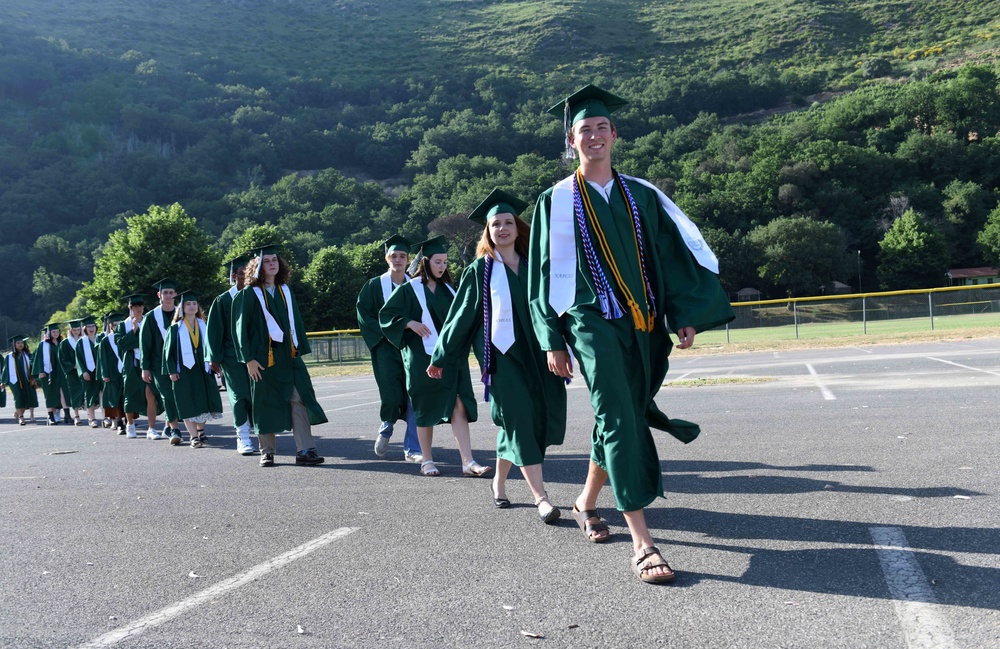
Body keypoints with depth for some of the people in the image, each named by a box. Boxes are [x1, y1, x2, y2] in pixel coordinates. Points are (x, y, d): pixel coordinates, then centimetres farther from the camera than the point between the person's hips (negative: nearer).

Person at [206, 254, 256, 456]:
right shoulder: (223, 300, 0)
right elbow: (214, 331, 1)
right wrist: (215, 359, -3)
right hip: (232, 356, -2)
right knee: (240, 397, -2)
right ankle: (243, 439, 5)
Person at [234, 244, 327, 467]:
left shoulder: (286, 291, 14)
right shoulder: (249, 294, -1)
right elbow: (242, 328, -4)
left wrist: (300, 349, 10)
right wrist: (249, 359, -10)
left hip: (289, 356, 4)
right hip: (263, 357, -4)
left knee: (299, 401, -6)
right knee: (266, 405, 2)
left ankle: (305, 450, -5)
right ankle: (267, 452, 15)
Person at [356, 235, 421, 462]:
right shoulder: (374, 285, 3)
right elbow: (364, 315, -1)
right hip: (387, 348, -2)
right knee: (392, 397, -8)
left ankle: (412, 448, 2)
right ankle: (385, 430, 24)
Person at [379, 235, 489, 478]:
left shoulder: (448, 289, 15)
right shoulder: (410, 289, -1)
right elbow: (385, 315, -3)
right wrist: (410, 323, -16)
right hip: (423, 357, -4)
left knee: (458, 405, -8)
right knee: (427, 410, 4)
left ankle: (468, 462, -11)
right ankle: (427, 461, 18)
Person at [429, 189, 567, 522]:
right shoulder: (479, 270, 3)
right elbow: (461, 316, 6)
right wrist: (440, 358, 8)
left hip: (536, 353, 4)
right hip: (502, 353, -4)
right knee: (520, 420, -10)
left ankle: (499, 481, 32)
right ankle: (540, 497, -9)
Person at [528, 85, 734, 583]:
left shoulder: (641, 195, 12)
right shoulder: (557, 201, 4)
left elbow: (677, 253, 10)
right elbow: (545, 273, 3)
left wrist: (687, 315, 0)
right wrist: (553, 341, -2)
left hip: (644, 325, 4)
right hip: (594, 324, -4)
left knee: (620, 420, 13)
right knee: (621, 420, -14)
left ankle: (587, 501, 37)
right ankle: (642, 544, -12)